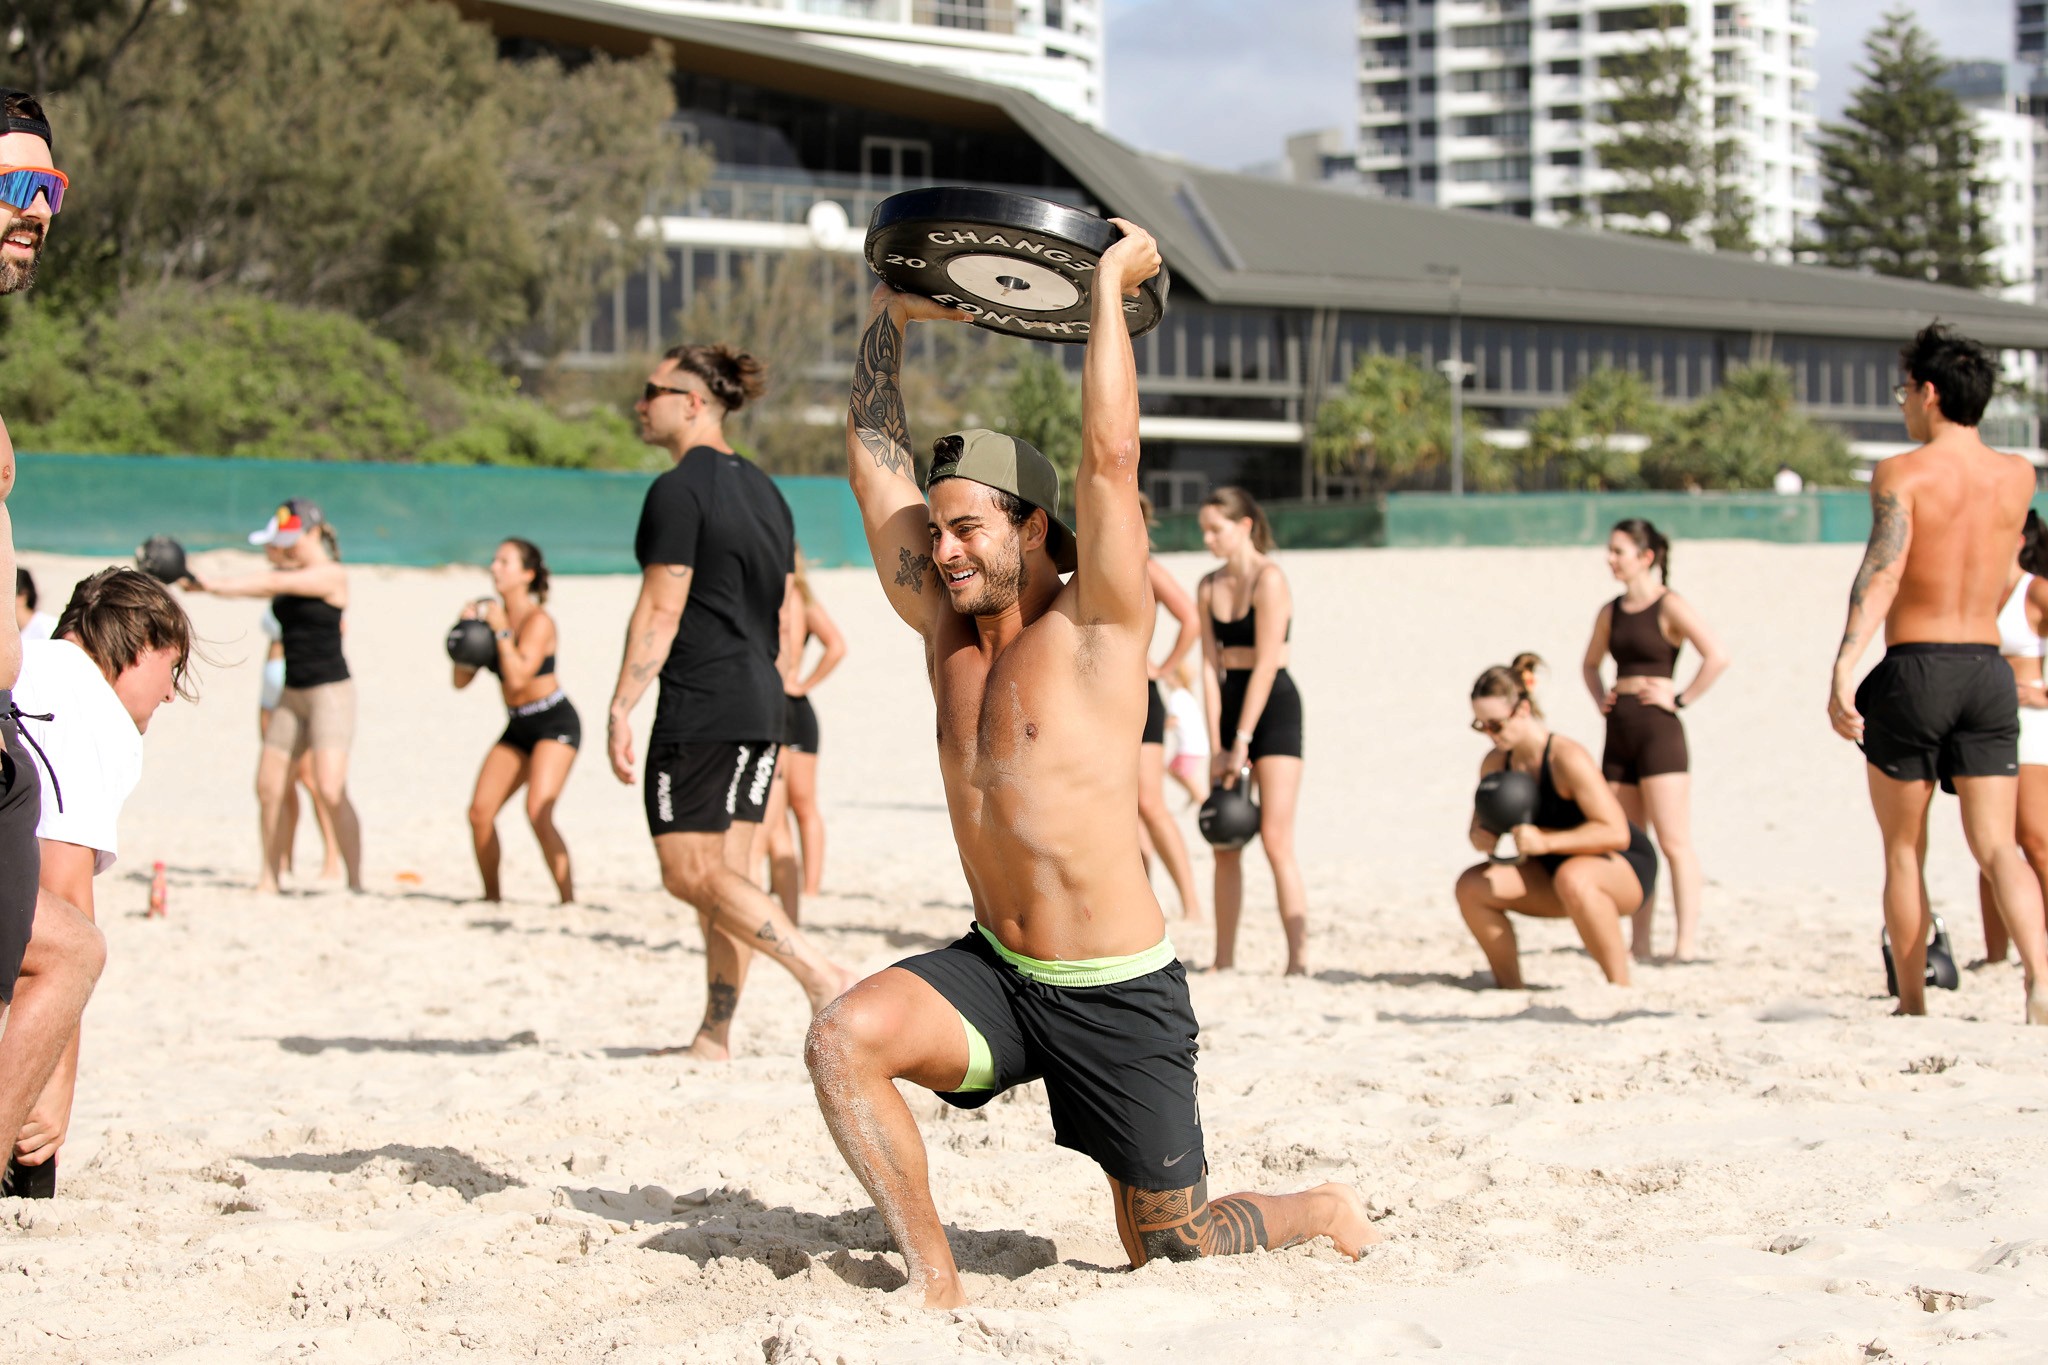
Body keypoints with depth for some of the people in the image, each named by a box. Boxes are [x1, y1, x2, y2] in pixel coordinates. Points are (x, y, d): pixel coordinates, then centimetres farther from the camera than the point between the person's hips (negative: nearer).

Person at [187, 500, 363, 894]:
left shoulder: (332, 575, -12)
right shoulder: (290, 574, 13)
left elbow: (273, 584, -20)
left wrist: (216, 584, -25)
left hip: (330, 691, -8)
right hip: (292, 694, 8)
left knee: (331, 790, -17)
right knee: (268, 788, 5)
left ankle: (355, 882, -12)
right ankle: (268, 880, 14)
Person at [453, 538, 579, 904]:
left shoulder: (538, 621, -16)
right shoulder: (490, 613, 5)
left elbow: (518, 677, -28)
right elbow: (461, 680, 4)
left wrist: (502, 631, -24)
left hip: (555, 723, -7)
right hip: (517, 727, 7)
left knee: (538, 813, -23)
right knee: (479, 812, -3)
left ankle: (569, 900, -19)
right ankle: (491, 897, 14)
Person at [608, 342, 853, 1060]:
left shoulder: (678, 491, -12)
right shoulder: (762, 489, 14)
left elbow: (660, 610, -17)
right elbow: (785, 607, 18)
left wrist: (621, 708, -15)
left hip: (699, 705, -9)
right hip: (760, 704, 9)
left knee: (691, 873, -5)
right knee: (726, 873, 9)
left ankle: (823, 974, -16)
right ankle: (715, 1038, 10)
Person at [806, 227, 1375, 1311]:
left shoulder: (1094, 628, -11)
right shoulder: (943, 624, 5)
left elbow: (1111, 456, -22)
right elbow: (875, 455, 8)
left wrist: (1110, 287, -16)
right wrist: (891, 315, 8)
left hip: (1116, 995, -5)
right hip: (994, 968, 5)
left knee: (1170, 1250, 3)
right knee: (844, 1039, -23)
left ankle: (1326, 1215, 34)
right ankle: (933, 1280, -16)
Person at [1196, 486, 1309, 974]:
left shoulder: (1268, 580, -13)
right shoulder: (1209, 587, 8)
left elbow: (1264, 664, -17)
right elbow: (1211, 664, 3)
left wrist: (1241, 743, -19)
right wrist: (1216, 746, -5)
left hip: (1272, 707, -7)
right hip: (1228, 705, 7)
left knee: (1275, 839, -12)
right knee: (1224, 842, 7)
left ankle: (1298, 961, -11)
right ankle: (1223, 961, 14)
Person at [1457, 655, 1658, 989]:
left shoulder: (1567, 758, -25)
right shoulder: (1495, 763, -4)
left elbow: (1615, 833, -29)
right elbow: (1481, 825, 6)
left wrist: (1546, 841, -37)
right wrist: (1479, 837, -19)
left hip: (1627, 867, -7)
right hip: (1557, 870, 7)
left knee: (1572, 878, -41)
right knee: (1471, 886, -11)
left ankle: (1621, 988, -27)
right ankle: (1509, 989, 1)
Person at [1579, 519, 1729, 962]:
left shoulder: (1670, 607, -7)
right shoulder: (1611, 613, 13)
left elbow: (1717, 656, -17)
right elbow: (1591, 663, 30)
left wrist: (1681, 698, -13)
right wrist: (1600, 699, 14)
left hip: (1658, 728, -8)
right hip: (1619, 731, 8)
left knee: (1673, 842, -8)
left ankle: (1687, 945, -9)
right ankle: (1639, 944, 13)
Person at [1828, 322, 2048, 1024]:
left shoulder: (1901, 473, -7)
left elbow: (1882, 570, -23)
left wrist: (1842, 670, -31)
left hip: (1914, 671, -3)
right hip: (1990, 670, 3)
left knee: (1903, 852, 10)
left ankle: (1913, 1004, 13)